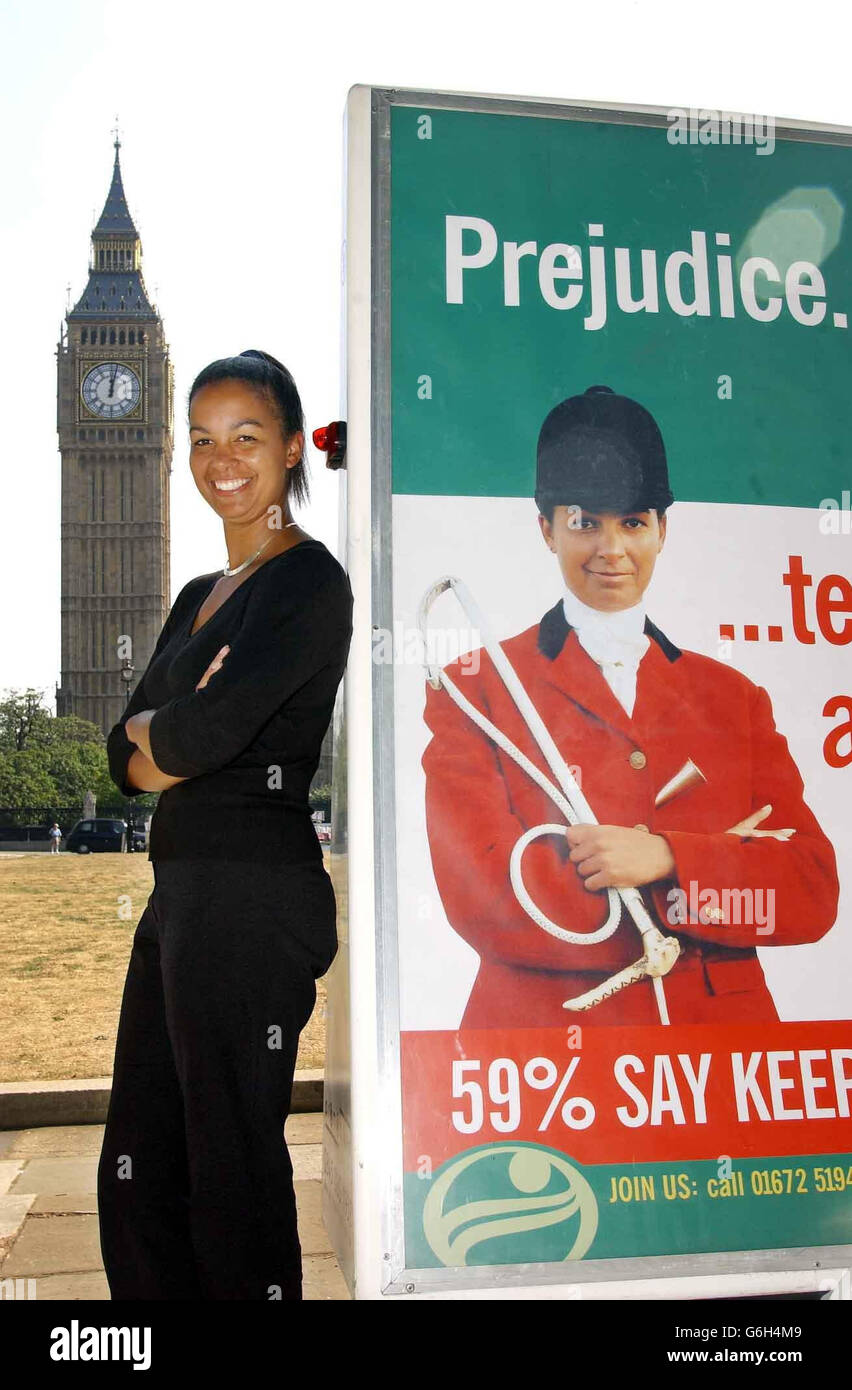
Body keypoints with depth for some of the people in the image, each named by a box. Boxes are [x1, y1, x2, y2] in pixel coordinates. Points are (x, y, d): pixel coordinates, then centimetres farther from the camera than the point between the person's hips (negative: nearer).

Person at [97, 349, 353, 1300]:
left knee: (232, 1163, 1)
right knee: (137, 1167, 15)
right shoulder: (200, 596, 19)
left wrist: (154, 730, 2)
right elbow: (124, 760, 13)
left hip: (253, 895, -9)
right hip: (181, 891, 9)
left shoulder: (309, 581, -7)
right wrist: (184, 732, -7)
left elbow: (206, 732, -19)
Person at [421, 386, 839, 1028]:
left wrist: (669, 857, -14)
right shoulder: (474, 688, 2)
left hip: (718, 1048, 3)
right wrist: (719, 869, -6)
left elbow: (813, 895, 4)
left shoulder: (735, 696, 13)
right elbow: (482, 901, -9)